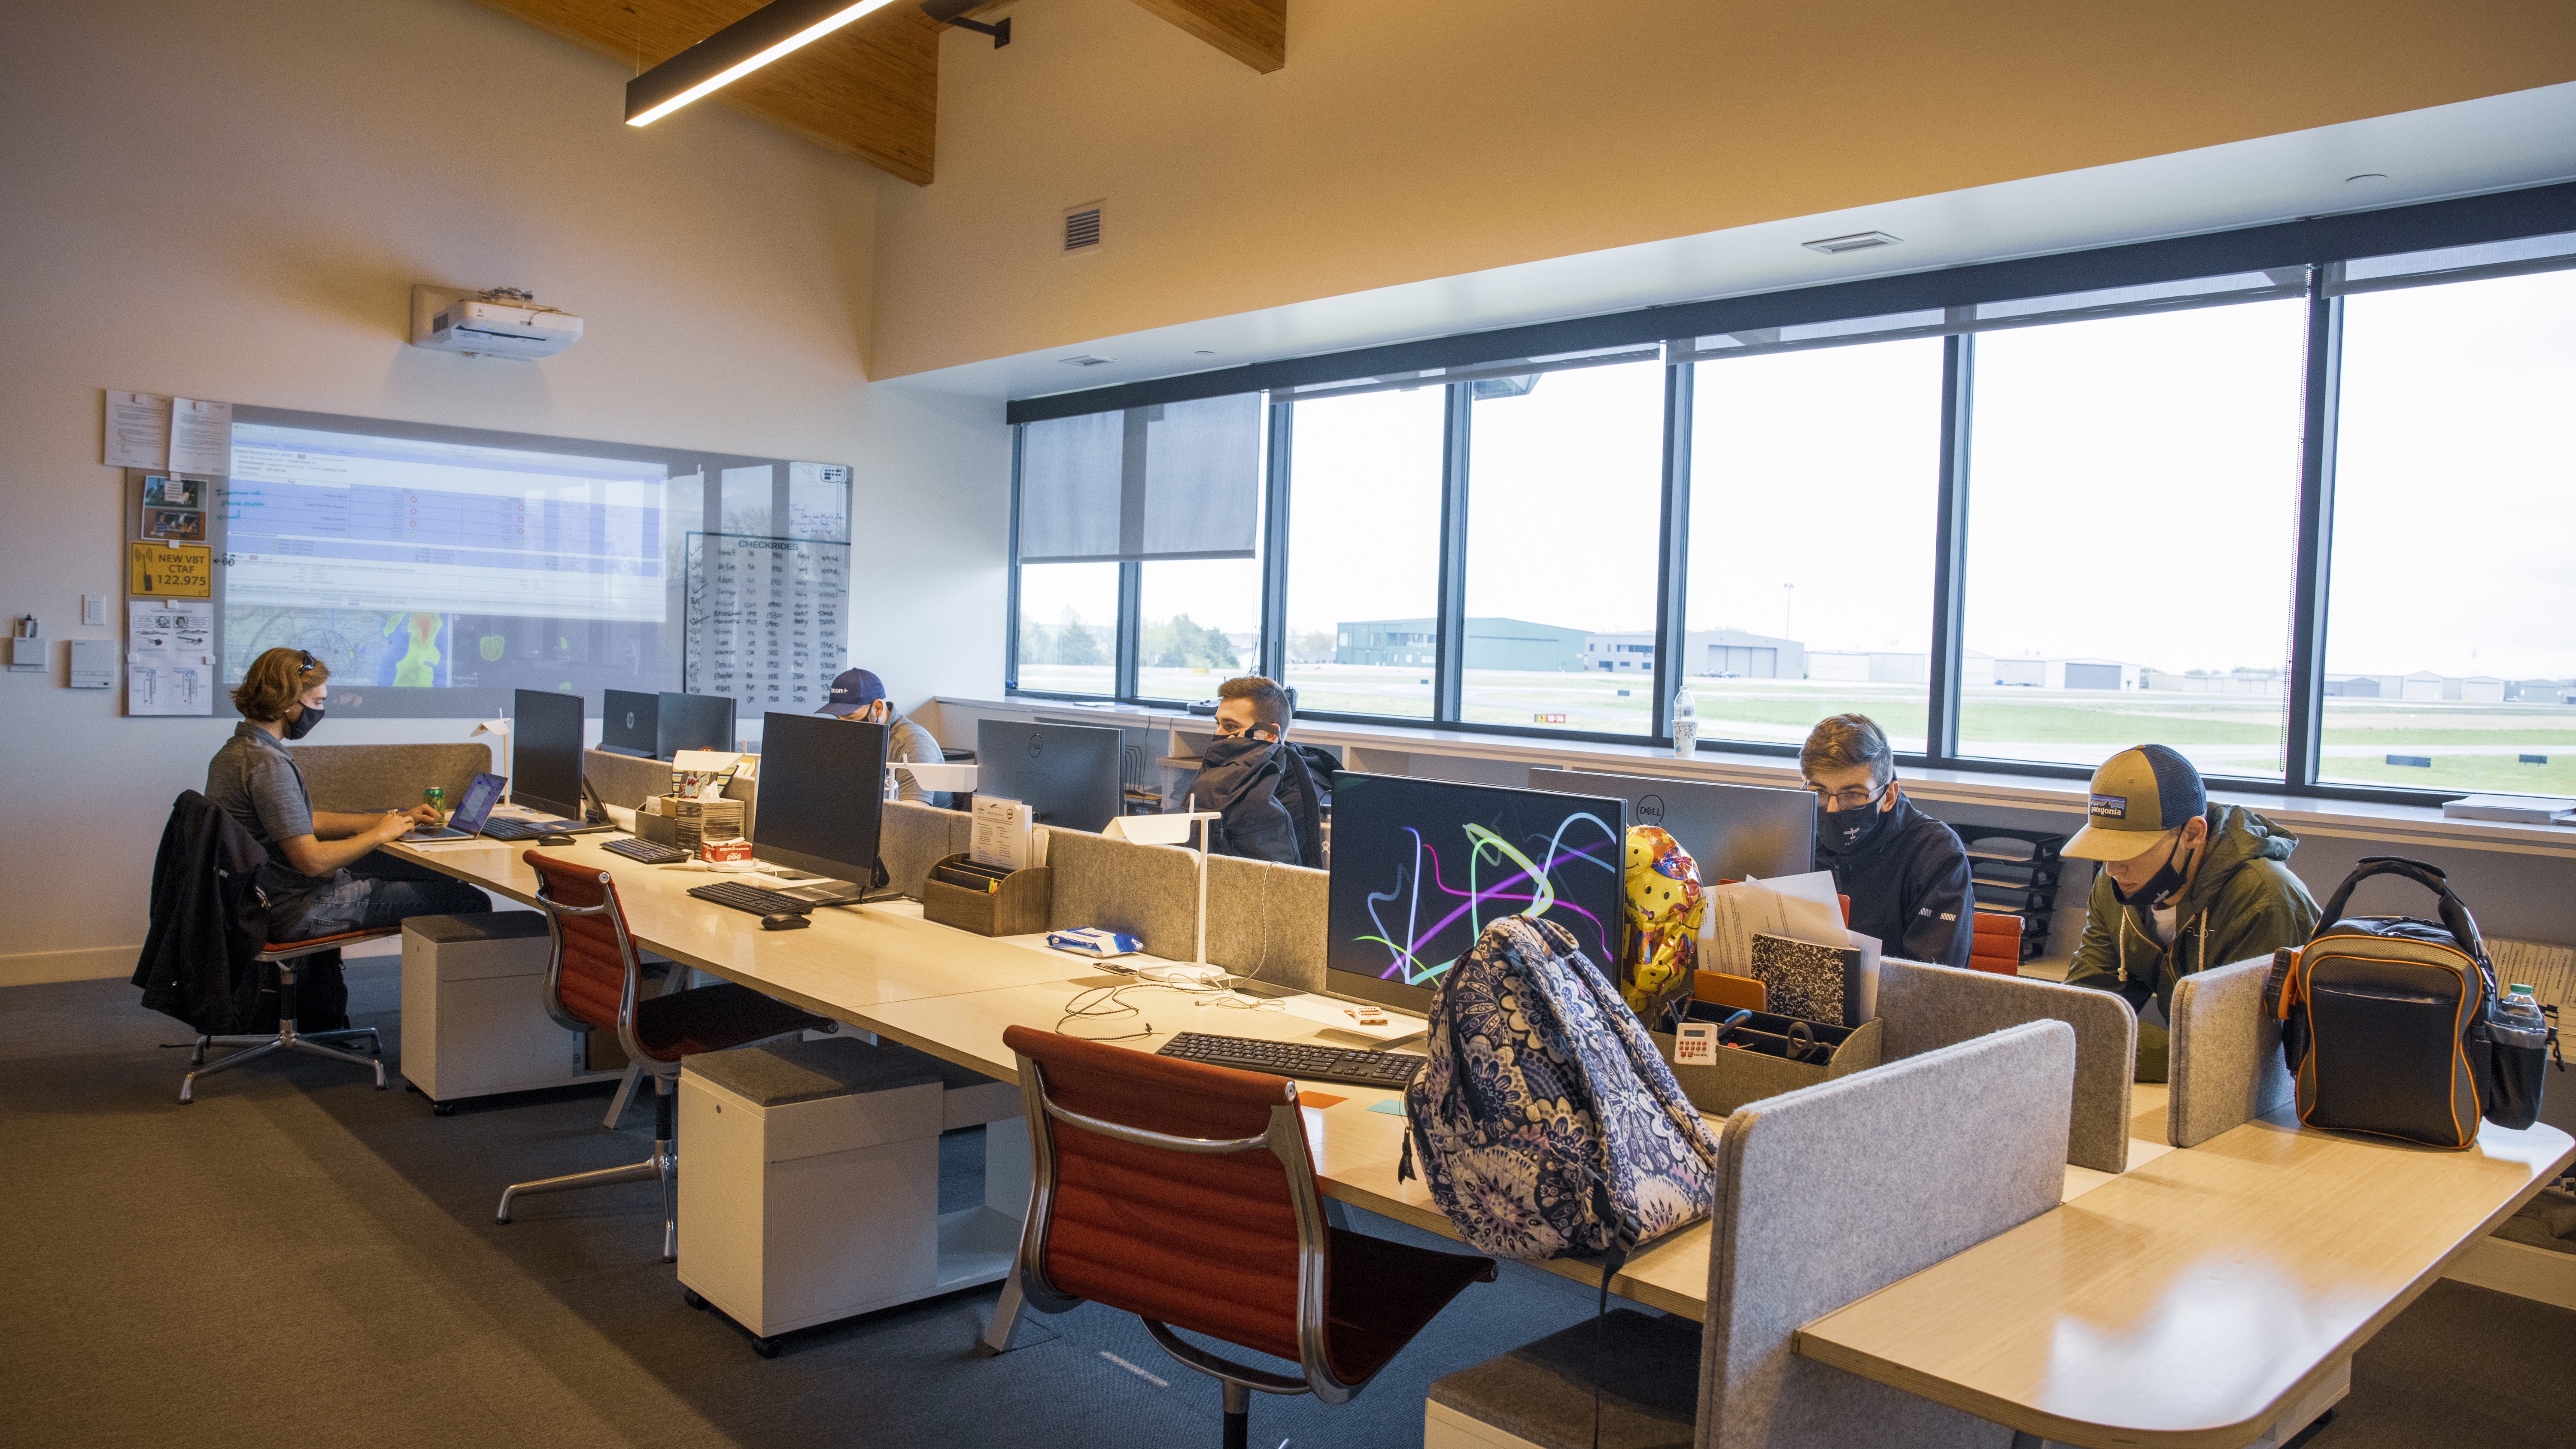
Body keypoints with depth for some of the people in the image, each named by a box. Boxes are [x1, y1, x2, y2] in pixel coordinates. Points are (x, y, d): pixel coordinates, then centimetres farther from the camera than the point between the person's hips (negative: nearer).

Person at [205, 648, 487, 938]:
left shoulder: (233, 751, 12)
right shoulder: (267, 764, -23)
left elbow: (304, 821, 17)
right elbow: (312, 860, -26)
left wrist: (396, 820, 11)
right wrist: (380, 833, -10)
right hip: (295, 912, -11)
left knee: (443, 877, 21)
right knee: (472, 903, -10)